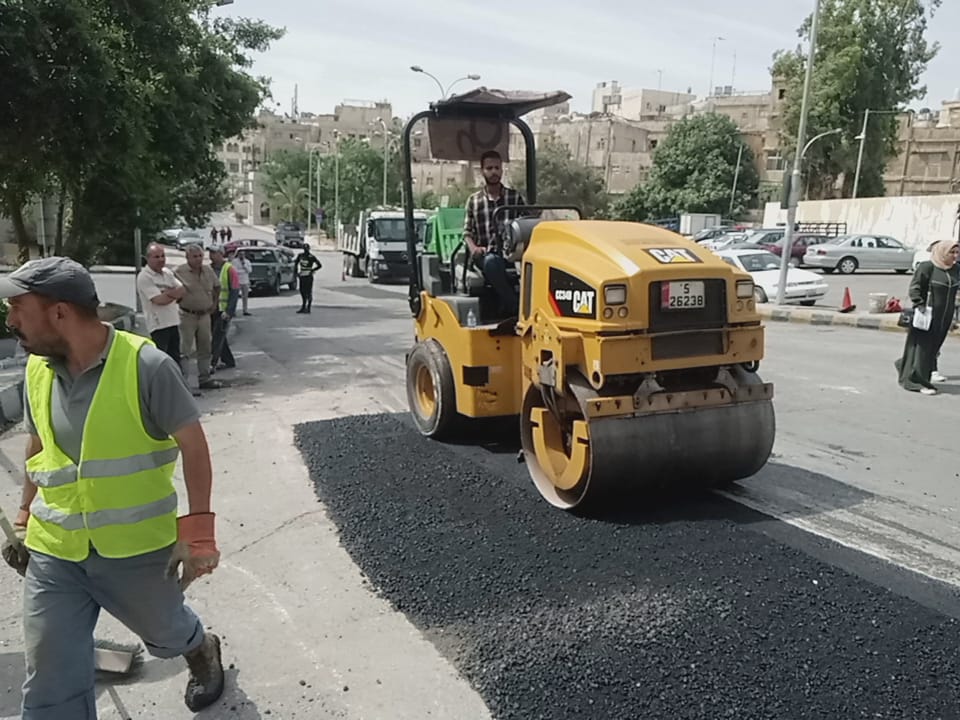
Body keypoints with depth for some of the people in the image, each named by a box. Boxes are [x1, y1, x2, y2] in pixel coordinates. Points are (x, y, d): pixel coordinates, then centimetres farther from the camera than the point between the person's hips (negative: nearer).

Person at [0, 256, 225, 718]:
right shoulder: (37, 370, 0)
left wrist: (198, 528, -18)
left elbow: (193, 445, -15)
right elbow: (38, 449, 14)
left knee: (164, 634, 22)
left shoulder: (145, 365, -20)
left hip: (139, 549, -4)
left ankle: (203, 651, 56)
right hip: (53, 553, 5)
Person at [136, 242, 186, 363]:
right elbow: (159, 300, -20)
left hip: (173, 322, 8)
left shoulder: (168, 272, 11)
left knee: (175, 358, 18)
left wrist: (167, 293, -13)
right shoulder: (144, 277, -13)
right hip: (158, 325, -8)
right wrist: (174, 293, -6)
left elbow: (182, 289, 4)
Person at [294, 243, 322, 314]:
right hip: (301, 276, 5)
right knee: (302, 292, 11)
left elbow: (319, 265, -3)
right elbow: (296, 263, 20)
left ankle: (308, 308, 0)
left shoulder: (312, 257, -7)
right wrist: (296, 273, 13)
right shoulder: (300, 255, 7)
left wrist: (312, 271, -6)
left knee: (308, 292, -4)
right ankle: (303, 307, 22)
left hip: (308, 276, -5)